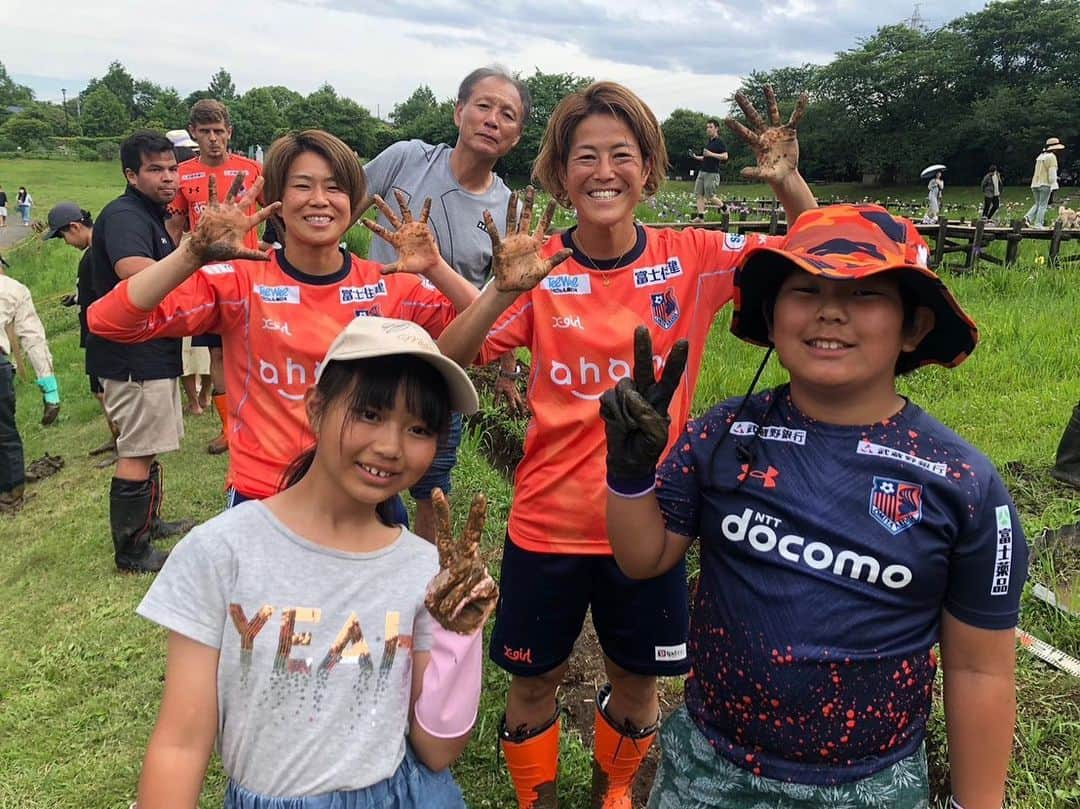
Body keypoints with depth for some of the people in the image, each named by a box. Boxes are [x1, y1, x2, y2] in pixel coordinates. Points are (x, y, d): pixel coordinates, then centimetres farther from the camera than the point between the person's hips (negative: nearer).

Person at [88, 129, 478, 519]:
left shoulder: (391, 286, -3)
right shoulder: (241, 282, -8)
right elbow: (110, 321, -16)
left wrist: (434, 268, -25)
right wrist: (193, 255, -30)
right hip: (262, 499, -1)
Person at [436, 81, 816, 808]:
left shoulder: (692, 257, -7)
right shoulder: (540, 269, -9)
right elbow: (447, 366, -17)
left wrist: (789, 184, -27)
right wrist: (505, 291, -33)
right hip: (548, 521, 0)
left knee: (636, 680, 18)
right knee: (535, 680, 16)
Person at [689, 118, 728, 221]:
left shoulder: (719, 142, -7)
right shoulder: (709, 142, 18)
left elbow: (725, 156, -17)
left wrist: (711, 154, -21)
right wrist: (696, 157, 15)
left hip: (712, 173, -8)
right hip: (702, 172, 8)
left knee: (710, 196, -4)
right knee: (699, 195, 0)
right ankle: (700, 216, 1)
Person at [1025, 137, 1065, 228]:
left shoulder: (1040, 156, 17)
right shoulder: (1052, 157, -8)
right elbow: (1052, 171, -13)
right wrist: (1053, 181, -6)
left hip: (1035, 183, 7)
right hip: (1045, 184, -7)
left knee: (1038, 203, 15)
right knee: (1043, 205, -3)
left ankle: (1028, 217, -5)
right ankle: (1038, 223, -6)